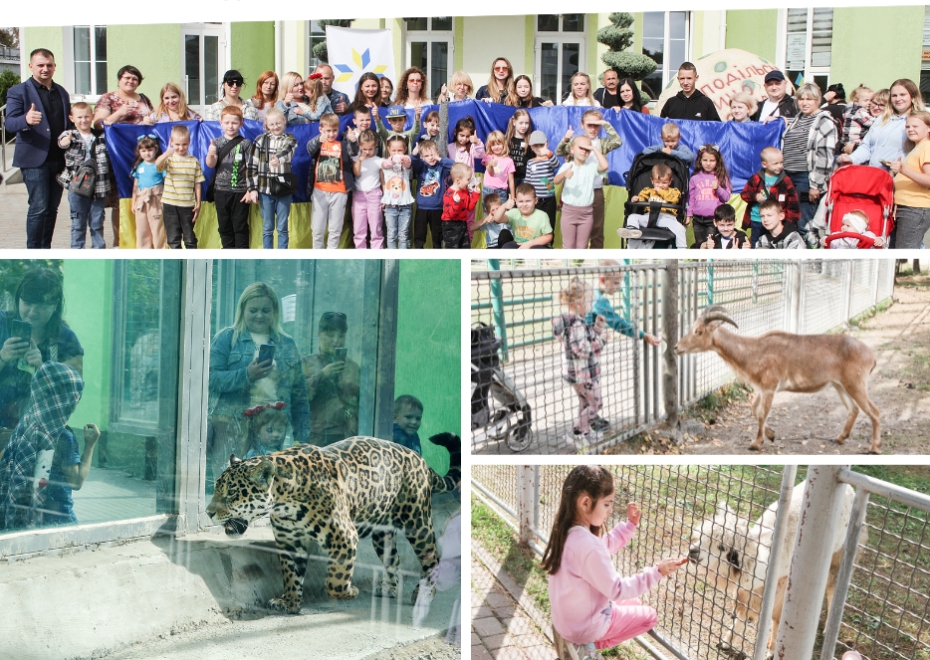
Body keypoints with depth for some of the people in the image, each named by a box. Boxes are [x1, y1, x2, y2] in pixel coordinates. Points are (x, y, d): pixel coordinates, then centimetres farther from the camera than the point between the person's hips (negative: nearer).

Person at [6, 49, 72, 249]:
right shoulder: (18, 91, -2)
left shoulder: (62, 92, 16)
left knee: (52, 208, 8)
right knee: (38, 208, -9)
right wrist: (26, 120, -35)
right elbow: (10, 123, -13)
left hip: (59, 159, 5)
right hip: (34, 159, -5)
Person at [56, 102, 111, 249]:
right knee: (78, 223, 7)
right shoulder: (70, 135, -1)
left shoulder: (101, 136, 8)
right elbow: (62, 141, -21)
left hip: (98, 186, 2)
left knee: (97, 223, 8)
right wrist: (66, 141, -46)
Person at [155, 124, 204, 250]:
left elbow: (197, 184, 4)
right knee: (173, 239, 7)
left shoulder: (194, 161, 2)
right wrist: (167, 154, -44)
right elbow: (157, 164, -24)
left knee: (190, 237, 9)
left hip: (188, 205, 0)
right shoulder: (169, 159, -1)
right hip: (170, 205, 0)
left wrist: (198, 204, 0)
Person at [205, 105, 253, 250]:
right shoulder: (217, 143, 5)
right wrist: (210, 154, -28)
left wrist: (250, 190, -7)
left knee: (240, 226, 3)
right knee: (224, 227, 10)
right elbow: (210, 164, -6)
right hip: (221, 191, 3)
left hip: (240, 191, -3)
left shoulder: (245, 143, -2)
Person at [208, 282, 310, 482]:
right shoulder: (226, 338, 9)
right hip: (232, 427, -2)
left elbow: (299, 396, 18)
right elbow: (211, 378, -5)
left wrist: (301, 437, 12)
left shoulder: (287, 344, 18)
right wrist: (246, 375, -19)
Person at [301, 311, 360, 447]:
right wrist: (322, 375, -12)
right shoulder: (307, 363, 6)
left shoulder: (354, 367, 13)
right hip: (315, 436, -2)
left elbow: (363, 403, 13)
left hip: (346, 436, 2)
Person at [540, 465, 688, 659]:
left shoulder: (568, 531, -6)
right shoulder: (588, 545, -34)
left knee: (635, 604, 26)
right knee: (649, 616, 11)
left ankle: (581, 640, 13)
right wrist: (657, 572, -25)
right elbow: (617, 590, -26)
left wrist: (630, 525, 4)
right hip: (584, 625, -8)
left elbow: (606, 545, 12)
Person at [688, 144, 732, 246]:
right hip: (698, 219, 2)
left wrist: (718, 188, -15)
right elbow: (690, 198, 12)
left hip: (714, 219, -2)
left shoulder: (722, 177, 3)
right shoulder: (695, 178, 6)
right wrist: (689, 215, 11)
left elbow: (727, 197, 1)